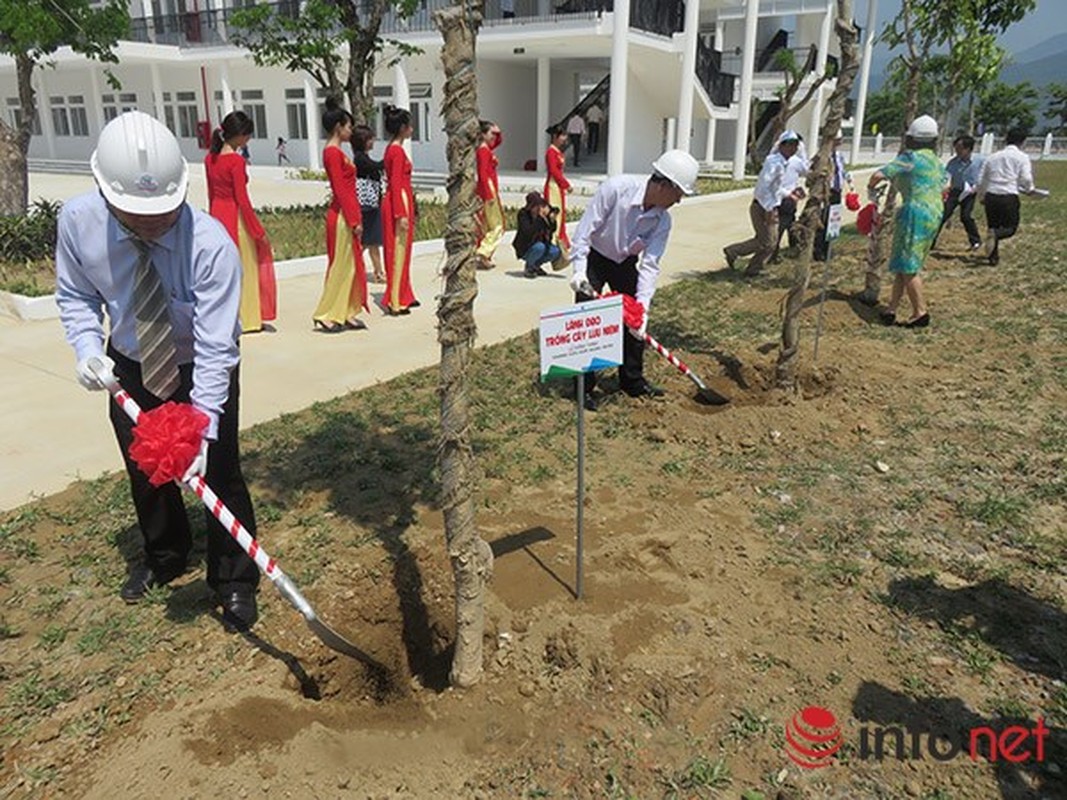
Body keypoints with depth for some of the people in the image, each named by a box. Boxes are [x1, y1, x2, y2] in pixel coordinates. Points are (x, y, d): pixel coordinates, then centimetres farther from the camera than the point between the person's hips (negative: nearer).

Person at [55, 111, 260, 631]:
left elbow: (215, 348, -33)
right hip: (131, 362, 4)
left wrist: (202, 429, -37)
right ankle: (164, 558, 44)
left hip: (202, 367, -4)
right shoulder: (77, 221, -22)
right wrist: (87, 349, -20)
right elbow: (75, 295, -2)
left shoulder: (212, 245, -35)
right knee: (143, 470, 17)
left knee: (218, 471, -2)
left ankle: (234, 583, 18)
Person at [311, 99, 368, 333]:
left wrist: (355, 218, 16)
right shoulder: (333, 153, -14)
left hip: (347, 215, 10)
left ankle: (346, 315, 18)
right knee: (340, 266, -3)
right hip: (342, 217, -10)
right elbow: (340, 190, -19)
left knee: (351, 266, 12)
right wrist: (354, 221, -19)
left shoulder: (336, 152, 15)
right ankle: (327, 317, 5)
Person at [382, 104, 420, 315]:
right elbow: (396, 185, -20)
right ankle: (395, 302, 0)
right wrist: (401, 214, -22)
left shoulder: (392, 149, 14)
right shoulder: (398, 151, -15)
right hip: (399, 203, -10)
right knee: (398, 250, -5)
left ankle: (403, 296, 23)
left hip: (399, 201, 10)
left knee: (402, 250, 14)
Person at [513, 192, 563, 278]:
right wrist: (540, 218, -36)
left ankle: (535, 265, 8)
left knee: (556, 251, -18)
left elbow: (553, 230, -3)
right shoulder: (523, 213, -19)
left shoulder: (544, 211, -5)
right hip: (524, 249, -5)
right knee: (539, 247, -34)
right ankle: (528, 267, -5)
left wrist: (552, 219, -23)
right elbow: (528, 232, -34)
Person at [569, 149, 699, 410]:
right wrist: (579, 270, -30)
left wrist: (642, 307, -26)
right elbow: (586, 227, -25)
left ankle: (632, 380, 24)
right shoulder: (616, 188, -29)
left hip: (625, 263, 5)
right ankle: (584, 387, 4)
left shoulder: (662, 220, -16)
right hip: (594, 258, -5)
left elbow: (650, 265, -18)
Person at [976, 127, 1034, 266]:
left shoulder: (993, 157, 14)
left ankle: (993, 257, 12)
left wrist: (981, 197, 30)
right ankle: (995, 235, -28)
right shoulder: (1022, 157, 1)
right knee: (1010, 228, 5)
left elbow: (981, 180, 16)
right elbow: (1026, 179, -7)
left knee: (993, 226, 14)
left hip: (990, 196, 4)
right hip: (1009, 197, -4)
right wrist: (1030, 189, 15)